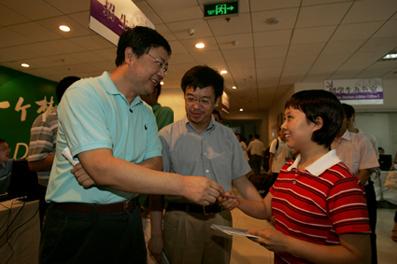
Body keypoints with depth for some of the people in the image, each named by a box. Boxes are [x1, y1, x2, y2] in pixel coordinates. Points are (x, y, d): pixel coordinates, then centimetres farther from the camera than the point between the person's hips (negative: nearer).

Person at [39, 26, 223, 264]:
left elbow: (155, 164, 0)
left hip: (130, 221, 6)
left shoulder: (147, 112, 6)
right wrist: (184, 184, -28)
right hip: (78, 225, -5)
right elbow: (102, 168, -27)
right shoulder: (84, 93, -15)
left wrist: (109, 171, -20)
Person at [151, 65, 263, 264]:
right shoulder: (167, 136, -6)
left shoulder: (228, 136, 4)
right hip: (181, 219, -2)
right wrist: (156, 233, -5)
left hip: (221, 219, 3)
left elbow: (241, 182, 7)